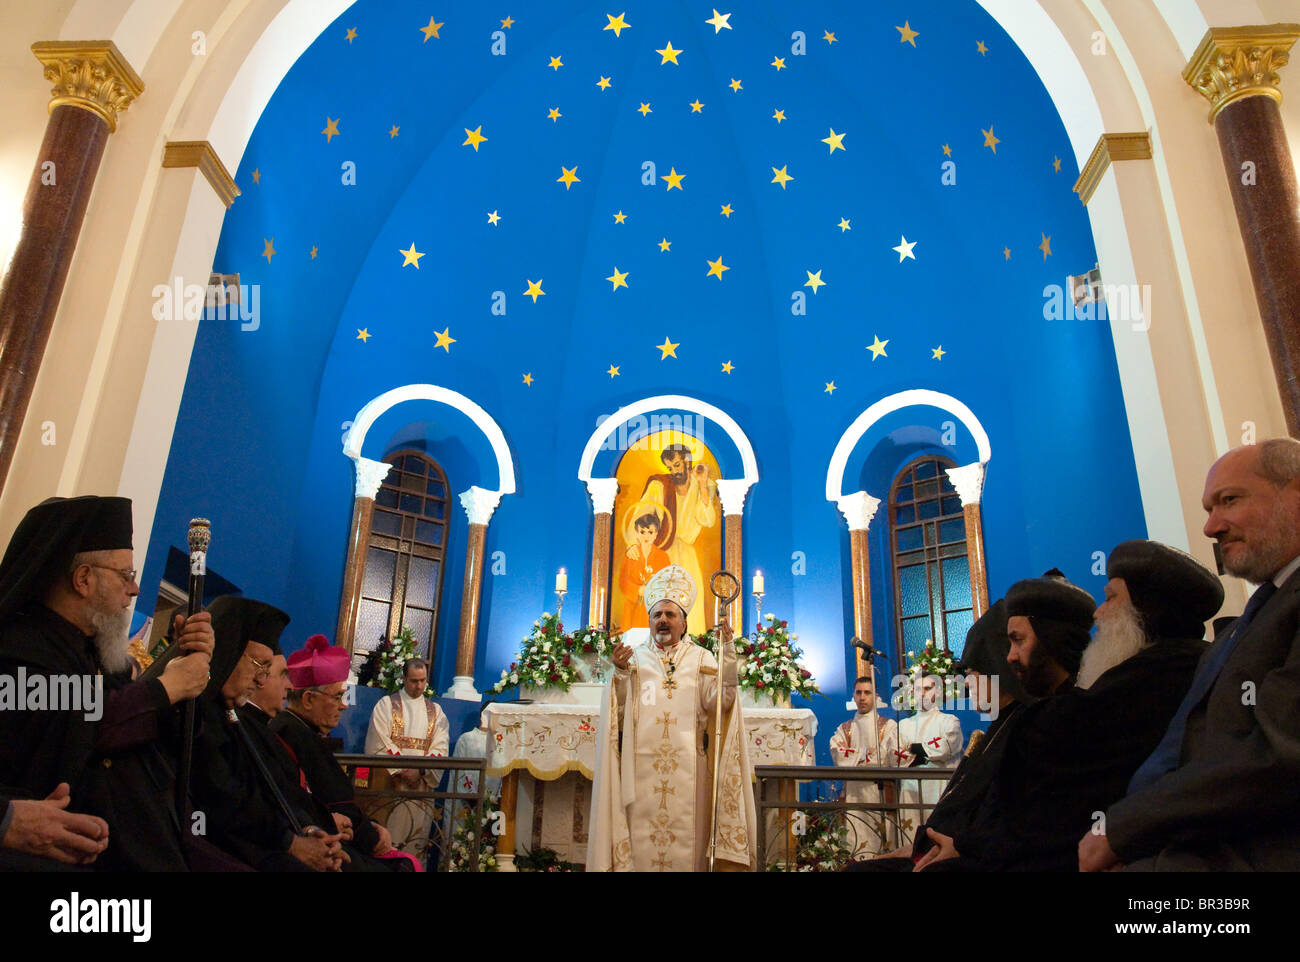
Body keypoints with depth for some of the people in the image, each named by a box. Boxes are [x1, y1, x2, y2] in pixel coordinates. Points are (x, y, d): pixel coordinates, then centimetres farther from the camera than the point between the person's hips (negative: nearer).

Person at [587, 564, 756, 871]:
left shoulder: (701, 659, 10)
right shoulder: (635, 658, 11)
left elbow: (717, 703, -5)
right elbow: (620, 713, 1)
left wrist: (727, 655, -12)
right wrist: (620, 674, -14)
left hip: (688, 768, 0)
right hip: (642, 767, 0)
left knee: (686, 840, -1)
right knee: (641, 839, 0)